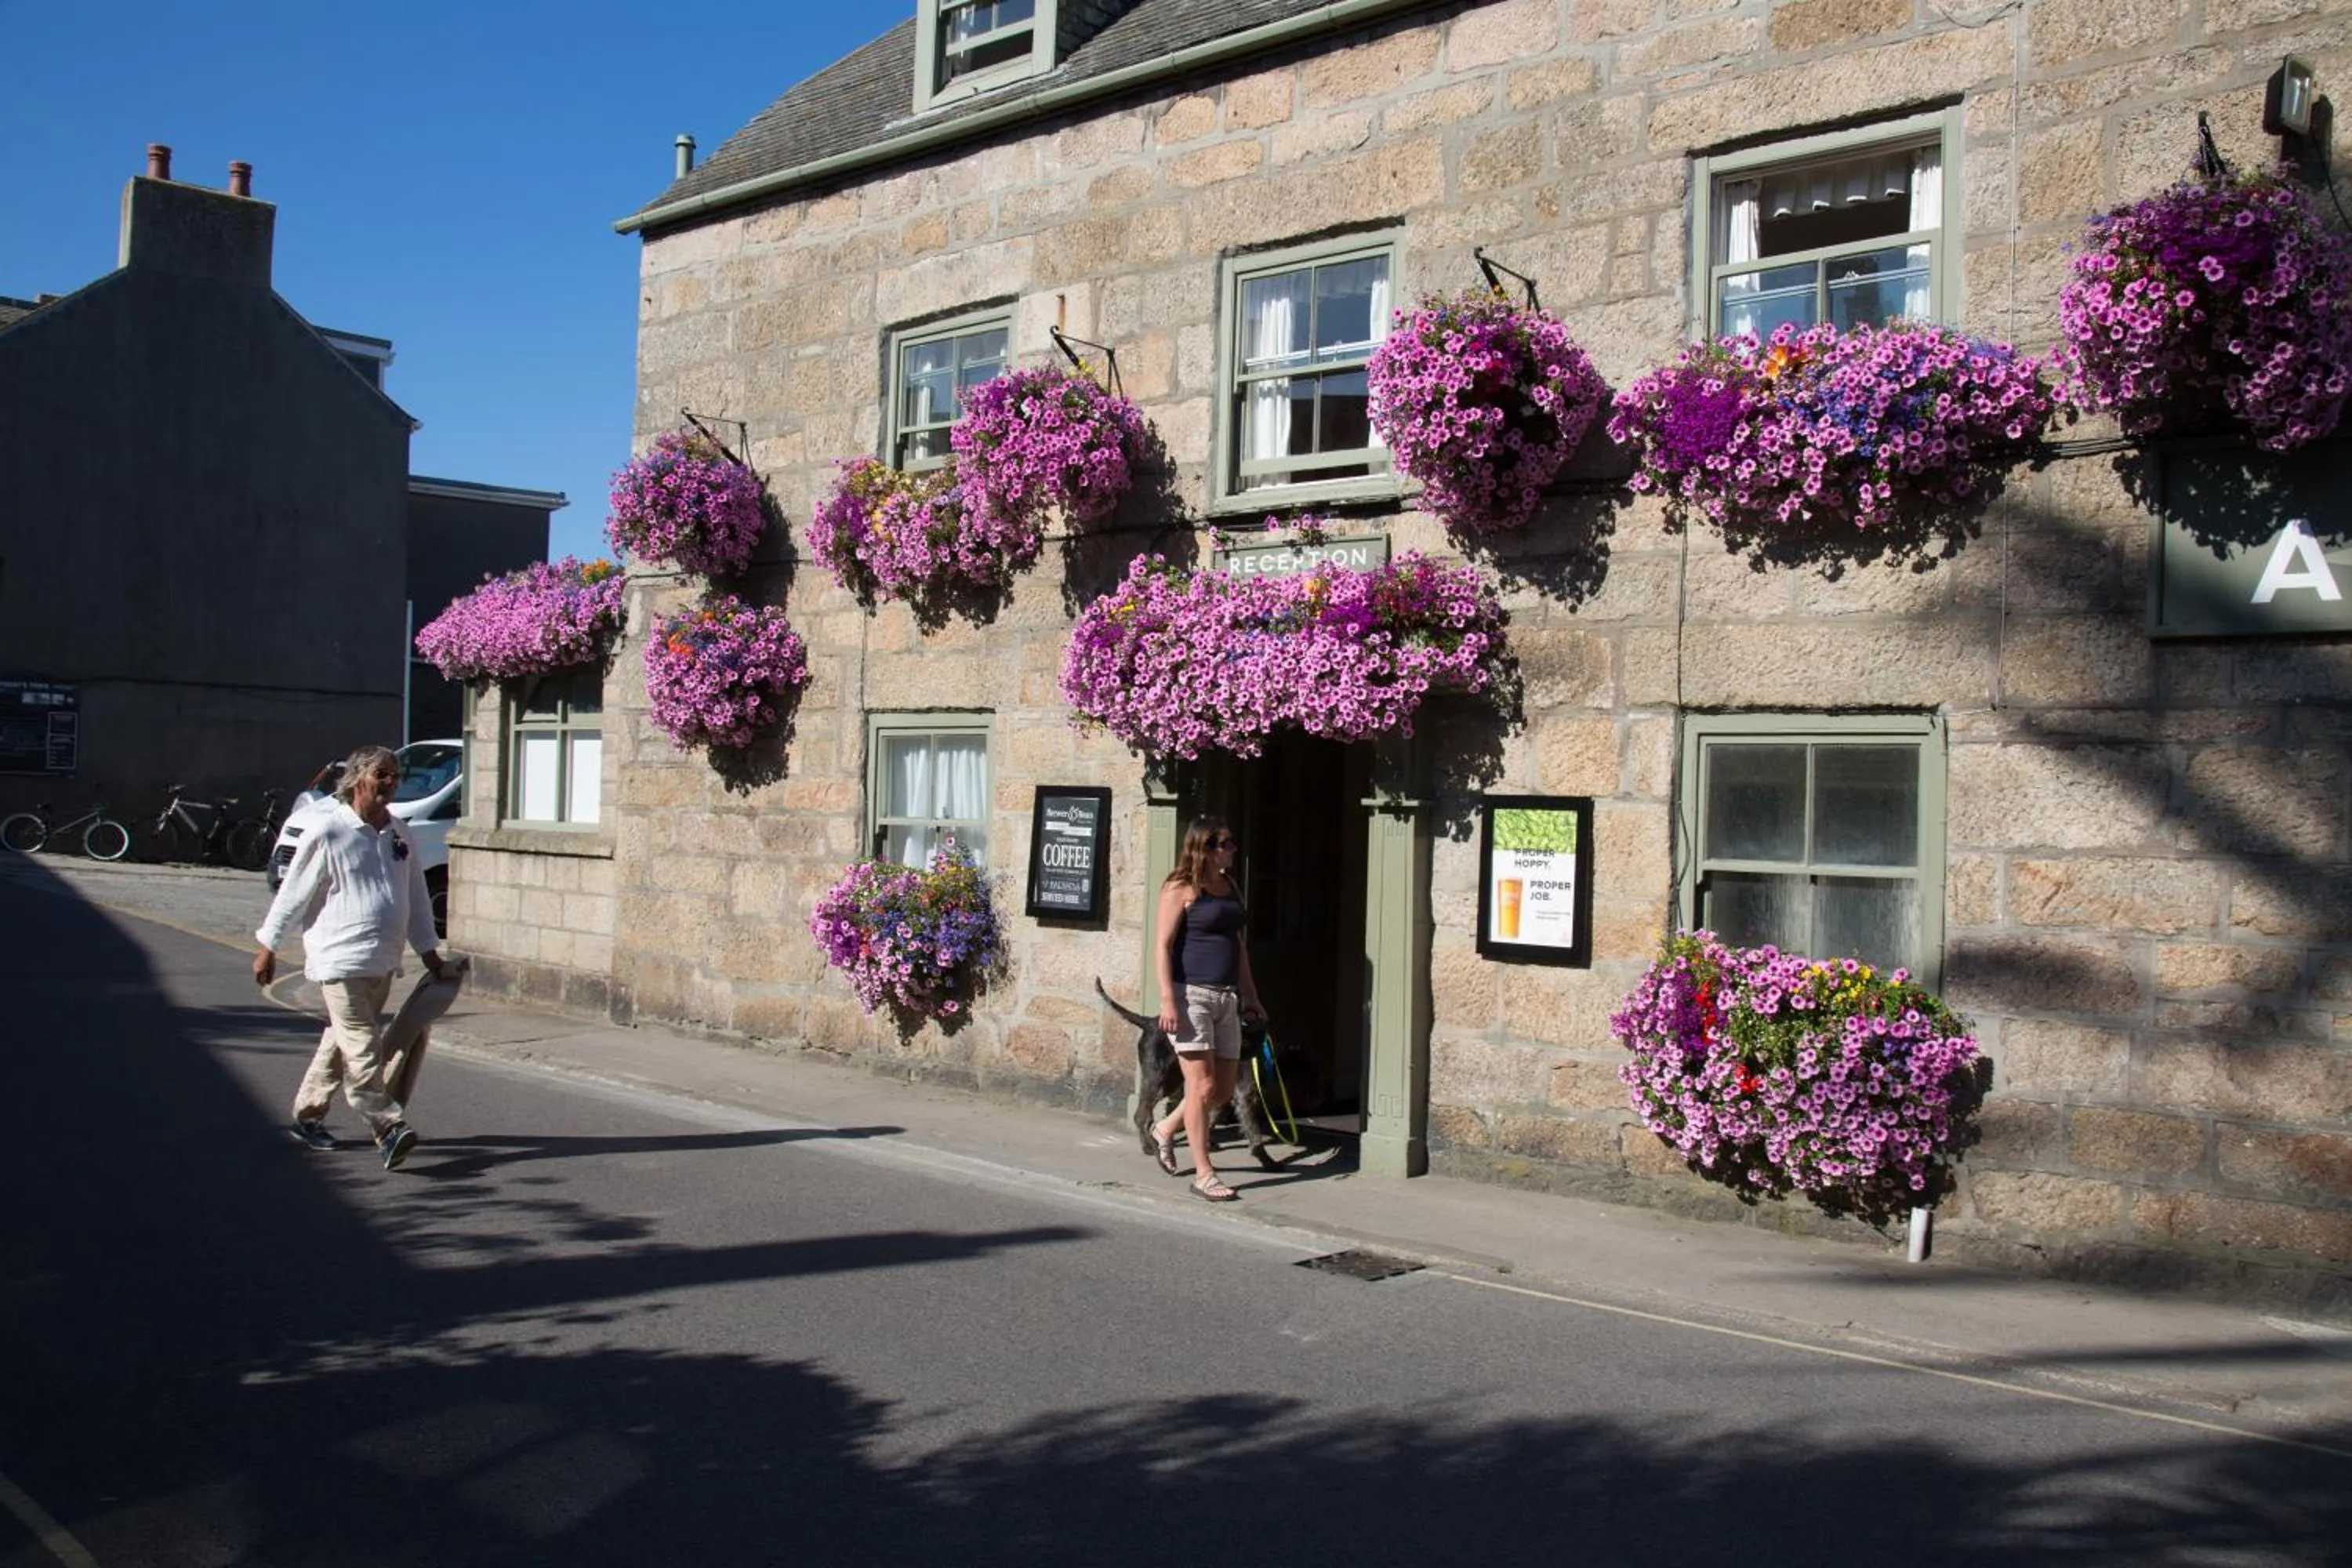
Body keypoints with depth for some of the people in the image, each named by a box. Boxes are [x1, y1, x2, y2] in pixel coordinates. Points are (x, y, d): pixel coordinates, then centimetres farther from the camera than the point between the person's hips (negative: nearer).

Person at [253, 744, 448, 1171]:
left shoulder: (399, 833, 11)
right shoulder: (329, 831, -7)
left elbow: (417, 897, 19)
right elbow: (293, 892, -2)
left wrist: (428, 950, 18)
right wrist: (268, 947, 1)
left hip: (383, 961, 7)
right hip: (341, 959, -7)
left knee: (343, 1041, 15)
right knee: (360, 1048, -11)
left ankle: (308, 1116, 29)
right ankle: (389, 1128, -15)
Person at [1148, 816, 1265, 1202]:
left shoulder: (1231, 888, 14)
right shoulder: (1181, 889, -7)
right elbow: (1164, 944, -11)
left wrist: (1250, 996, 18)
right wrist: (1167, 999, -18)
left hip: (1226, 998, 7)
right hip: (1191, 995, -7)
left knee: (1223, 1091, 9)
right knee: (1202, 1086, -5)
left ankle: (1165, 1130, 32)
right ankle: (1203, 1175, 4)